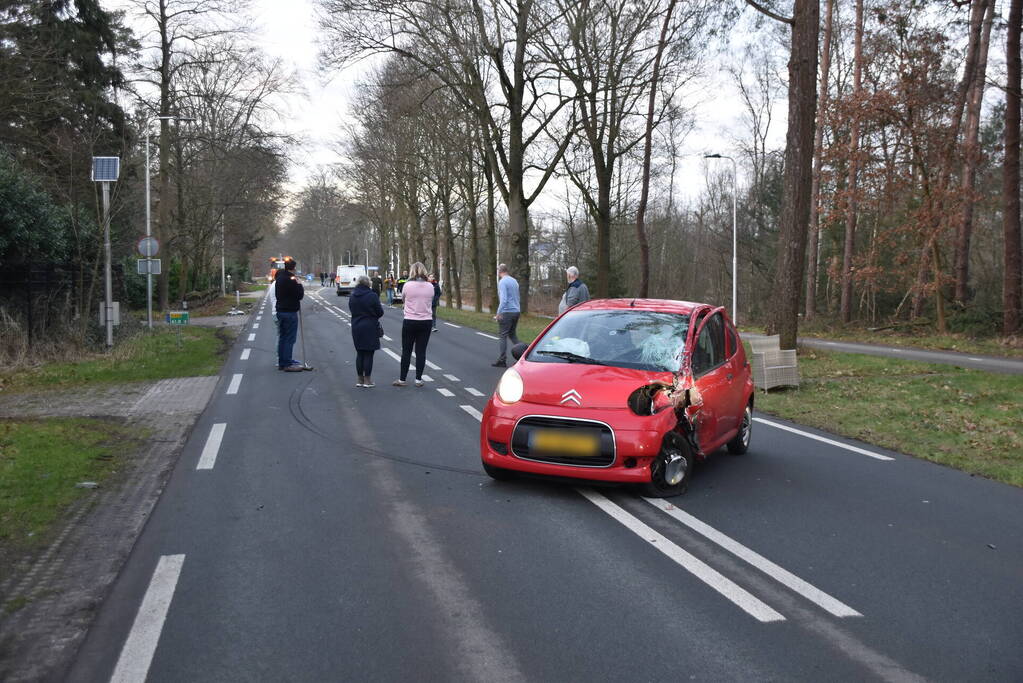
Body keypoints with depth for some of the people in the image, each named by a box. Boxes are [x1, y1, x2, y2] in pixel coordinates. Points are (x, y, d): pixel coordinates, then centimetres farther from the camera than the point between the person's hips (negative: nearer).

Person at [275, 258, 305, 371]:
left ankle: (282, 362, 21)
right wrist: (299, 285, -2)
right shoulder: (291, 280, -18)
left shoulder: (279, 278, 11)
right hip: (290, 312, -9)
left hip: (280, 310, 9)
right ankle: (287, 364, -5)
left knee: (282, 337, 15)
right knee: (289, 338, -5)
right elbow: (300, 295, -16)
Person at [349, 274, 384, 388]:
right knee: (368, 354, 1)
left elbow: (352, 311, 10)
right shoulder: (372, 296, -13)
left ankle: (360, 379, 17)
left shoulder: (352, 297, 3)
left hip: (356, 327, 5)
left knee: (359, 353, 13)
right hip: (370, 327, -5)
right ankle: (367, 380, 4)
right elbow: (380, 312, -8)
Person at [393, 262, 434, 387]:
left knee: (406, 351, 7)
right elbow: (431, 300, 8)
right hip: (426, 322, 2)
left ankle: (402, 379, 13)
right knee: (421, 351, 6)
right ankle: (418, 379, 9)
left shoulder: (407, 285, -10)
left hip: (410, 322, -2)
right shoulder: (430, 287, -3)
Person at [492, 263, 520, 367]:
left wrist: (498, 313, -19)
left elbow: (503, 299, -22)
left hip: (506, 312, -8)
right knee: (512, 334, 19)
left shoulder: (502, 282, -13)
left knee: (503, 336, 0)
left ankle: (502, 361, 3)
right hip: (516, 311, 8)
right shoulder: (514, 281, 13)